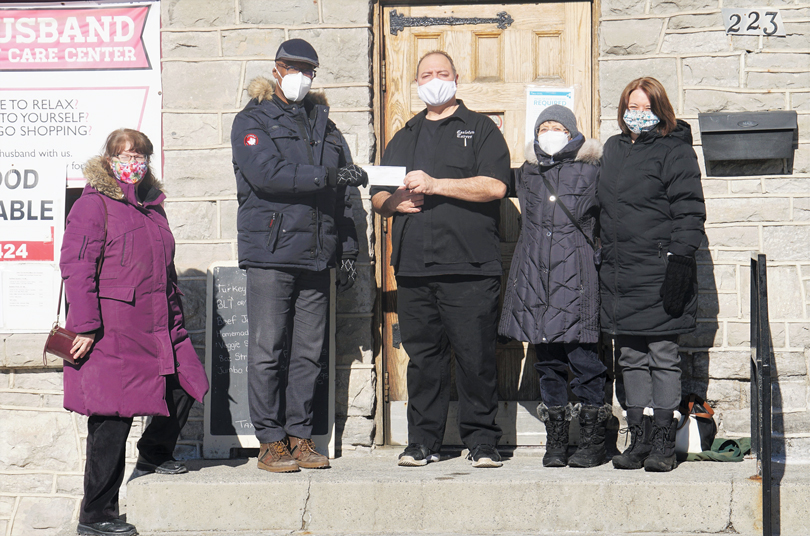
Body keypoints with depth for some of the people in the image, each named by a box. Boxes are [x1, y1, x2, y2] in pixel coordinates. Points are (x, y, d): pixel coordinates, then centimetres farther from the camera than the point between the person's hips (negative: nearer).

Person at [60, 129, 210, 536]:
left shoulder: (152, 207, 18)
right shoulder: (93, 204, -6)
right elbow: (77, 268, -13)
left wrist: (175, 317, 24)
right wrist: (85, 326, -19)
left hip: (158, 327, 8)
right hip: (110, 333, -8)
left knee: (185, 387, 12)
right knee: (112, 418, -6)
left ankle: (154, 455, 39)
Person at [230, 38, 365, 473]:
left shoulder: (323, 124, 20)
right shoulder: (252, 121, 4)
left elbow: (342, 194, 21)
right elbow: (267, 172, -15)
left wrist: (347, 250, 14)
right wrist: (327, 176, -20)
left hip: (316, 255, 5)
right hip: (270, 252, -5)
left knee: (308, 353, 6)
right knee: (267, 351, -5)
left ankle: (299, 437, 13)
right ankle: (270, 441, 2)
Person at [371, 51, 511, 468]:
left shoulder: (480, 129, 8)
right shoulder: (404, 138, 24)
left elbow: (494, 186, -7)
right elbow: (376, 197, 24)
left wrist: (434, 185, -11)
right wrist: (394, 200, 1)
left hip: (469, 266, -4)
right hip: (413, 266, 4)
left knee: (476, 356, -5)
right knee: (422, 357, 5)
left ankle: (481, 441, 2)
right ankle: (423, 440, 11)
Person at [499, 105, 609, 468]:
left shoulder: (589, 173, 4)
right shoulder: (526, 175, 15)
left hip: (575, 279, -4)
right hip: (534, 279, 4)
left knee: (583, 358, -6)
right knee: (548, 362, 7)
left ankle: (592, 440, 2)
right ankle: (556, 440, 13)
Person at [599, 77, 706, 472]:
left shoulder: (675, 151, -3)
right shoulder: (613, 150, 17)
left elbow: (689, 212, -8)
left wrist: (678, 261, -16)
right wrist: (605, 256, 18)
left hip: (659, 272, -6)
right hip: (619, 273, 6)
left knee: (663, 357, -2)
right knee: (631, 358, 7)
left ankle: (663, 442, 3)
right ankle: (638, 439, 13)